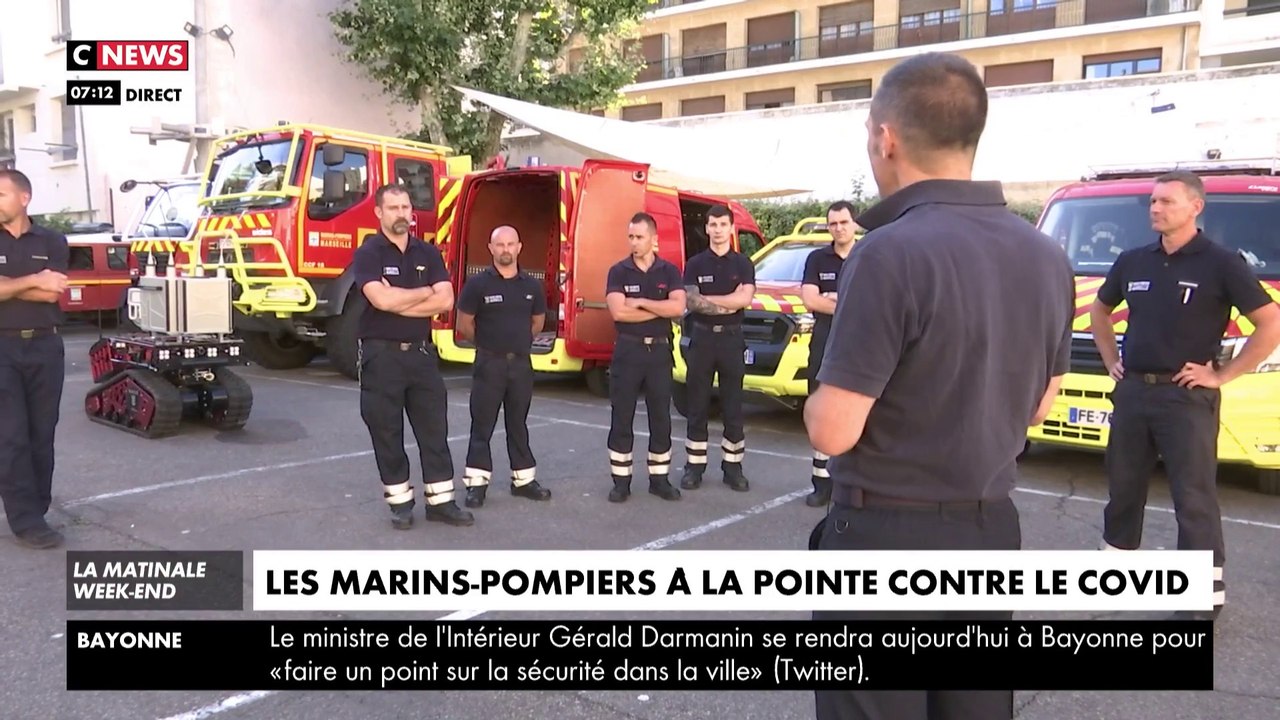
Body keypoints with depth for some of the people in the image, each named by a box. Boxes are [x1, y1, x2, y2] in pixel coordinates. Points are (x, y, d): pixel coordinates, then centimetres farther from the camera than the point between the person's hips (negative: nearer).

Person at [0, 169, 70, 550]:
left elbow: (53, 295, -5)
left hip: (46, 347, 2)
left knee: (42, 433, 6)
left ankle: (35, 509, 15)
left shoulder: (52, 242, 7)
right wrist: (34, 281, -7)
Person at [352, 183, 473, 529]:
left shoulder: (428, 253, 7)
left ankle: (440, 501, 14)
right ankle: (400, 502, 18)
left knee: (434, 430, 6)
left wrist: (399, 301, -13)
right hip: (382, 355, -3)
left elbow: (445, 300, -5)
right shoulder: (368, 253, -5)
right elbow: (381, 300, -21)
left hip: (422, 352, 4)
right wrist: (425, 292, -7)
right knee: (387, 433, 5)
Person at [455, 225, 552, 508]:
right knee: (482, 425, 1)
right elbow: (464, 326, -3)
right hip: (489, 363, -3)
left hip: (521, 362, 4)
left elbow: (538, 322, 18)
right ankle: (476, 484, 7)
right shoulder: (478, 284, -9)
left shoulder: (532, 286, 3)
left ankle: (523, 479, 21)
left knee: (518, 424, 13)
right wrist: (488, 342, 8)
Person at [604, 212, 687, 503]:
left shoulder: (669, 271, 3)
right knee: (621, 419, 2)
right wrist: (660, 309, -10)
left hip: (660, 351, 1)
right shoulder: (618, 271, -1)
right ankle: (620, 481, 12)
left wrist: (640, 302, -13)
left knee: (661, 418, 7)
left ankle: (660, 479, 18)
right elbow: (618, 312, -16)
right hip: (627, 351, -1)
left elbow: (678, 307, -13)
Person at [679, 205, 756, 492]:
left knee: (733, 407, 5)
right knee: (697, 406, 4)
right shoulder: (695, 264, 4)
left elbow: (745, 299, -12)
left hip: (732, 338, 0)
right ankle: (694, 466, 11)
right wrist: (730, 303, -14)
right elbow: (691, 302, -9)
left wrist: (706, 299, -10)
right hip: (702, 337, 0)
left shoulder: (743, 263, 4)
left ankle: (732, 466, 13)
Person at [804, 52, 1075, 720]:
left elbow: (832, 431, -21)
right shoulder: (1046, 257, 3)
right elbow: (1037, 406, 12)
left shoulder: (891, 253, -22)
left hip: (889, 535, -7)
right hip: (992, 529, 7)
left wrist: (823, 397, -1)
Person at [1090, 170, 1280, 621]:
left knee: (1194, 497, -2)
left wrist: (1223, 375, -11)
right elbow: (1099, 310, 24)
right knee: (1123, 487, 15)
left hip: (1187, 397, -5)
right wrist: (1110, 360, 15)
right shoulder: (1133, 261, 8)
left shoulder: (1220, 264, -7)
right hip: (1132, 392, 5)